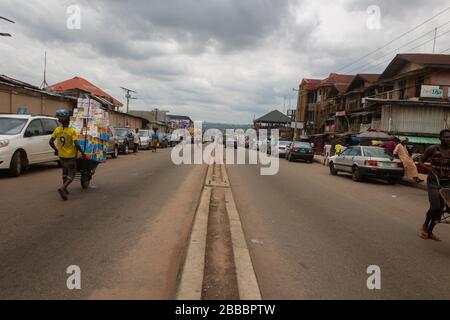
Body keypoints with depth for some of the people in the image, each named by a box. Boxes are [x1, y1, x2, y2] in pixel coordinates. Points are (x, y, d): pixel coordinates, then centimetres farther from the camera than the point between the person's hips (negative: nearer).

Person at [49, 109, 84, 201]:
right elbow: (76, 145, -22)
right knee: (71, 175, 3)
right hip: (70, 156, -5)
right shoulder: (72, 131, -17)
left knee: (65, 172, 26)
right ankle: (62, 188, -19)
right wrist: (82, 152, -7)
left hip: (61, 155, 5)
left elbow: (51, 142, -2)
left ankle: (65, 189, 32)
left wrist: (56, 150, 13)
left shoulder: (57, 130, -4)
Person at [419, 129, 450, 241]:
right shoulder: (432, 149, -6)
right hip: (434, 181, -3)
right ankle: (424, 226, 14)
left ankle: (430, 231, 19)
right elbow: (421, 161, 3)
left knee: (440, 208, 4)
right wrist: (429, 168, -15)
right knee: (435, 207, -13)